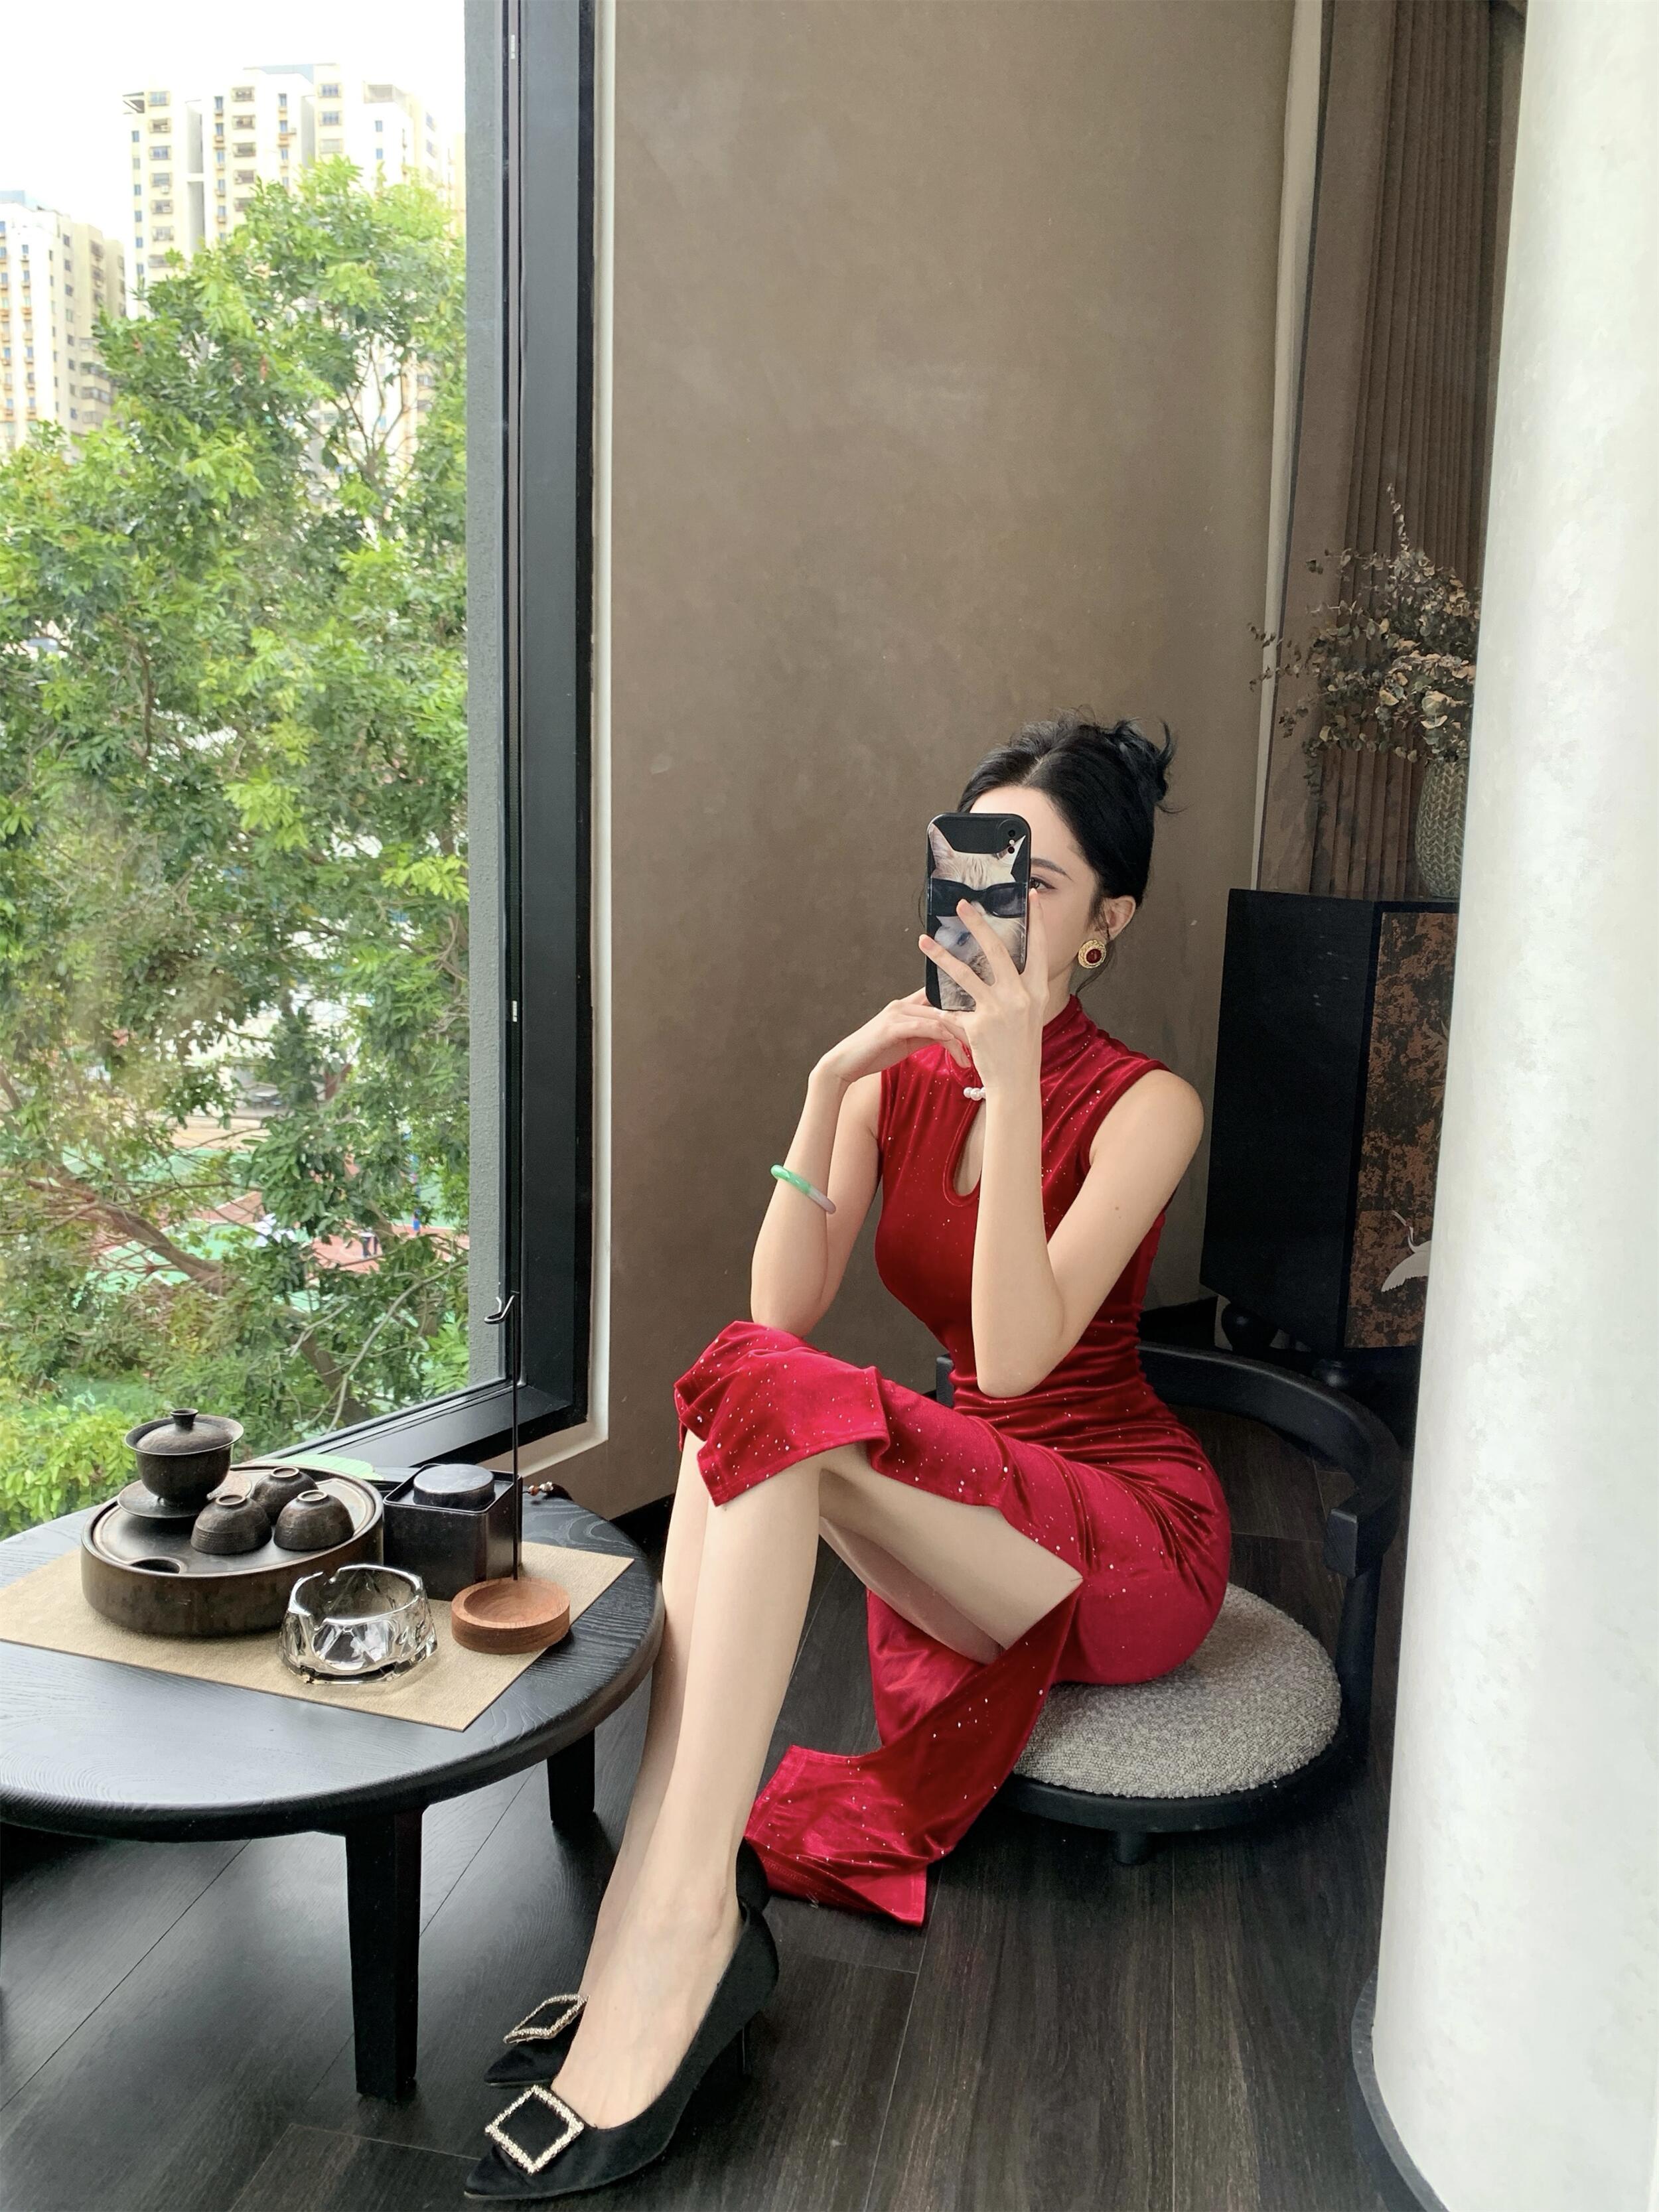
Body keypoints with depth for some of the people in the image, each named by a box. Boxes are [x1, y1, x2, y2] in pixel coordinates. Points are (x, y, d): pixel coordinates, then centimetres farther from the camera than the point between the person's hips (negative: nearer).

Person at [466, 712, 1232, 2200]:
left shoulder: (1145, 1106, -10)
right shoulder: (898, 1071, 3)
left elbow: (1015, 1356, -25)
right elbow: (784, 1311, -9)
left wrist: (1012, 1079, -30)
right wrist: (829, 1087, -19)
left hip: (1133, 1532, -5)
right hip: (969, 1527, 5)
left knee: (766, 1403, -30)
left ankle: (673, 1925, -33)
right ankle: (674, 1941, -26)